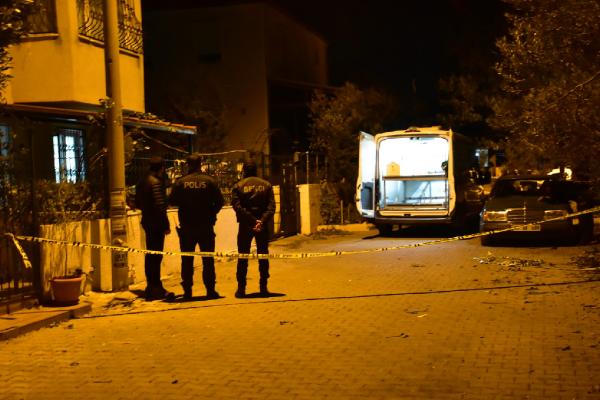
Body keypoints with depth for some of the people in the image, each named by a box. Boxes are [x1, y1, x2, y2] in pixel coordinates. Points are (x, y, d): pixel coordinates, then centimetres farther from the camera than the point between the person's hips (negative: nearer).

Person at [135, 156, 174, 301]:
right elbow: (160, 206, -20)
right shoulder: (156, 182, -15)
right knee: (156, 255, -6)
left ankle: (152, 287, 23)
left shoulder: (142, 182, 12)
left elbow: (138, 203, 18)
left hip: (147, 222, 9)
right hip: (156, 223, -9)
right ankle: (156, 289, -3)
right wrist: (166, 225, -15)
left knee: (150, 255, 15)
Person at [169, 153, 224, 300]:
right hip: (206, 226, 0)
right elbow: (219, 201, -5)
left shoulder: (181, 182, -5)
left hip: (186, 227, 0)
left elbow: (172, 200, -3)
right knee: (208, 259, 8)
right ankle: (210, 290, 6)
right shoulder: (209, 181, -5)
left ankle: (187, 290, 7)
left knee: (187, 260, 7)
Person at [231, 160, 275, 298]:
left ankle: (241, 288, 3)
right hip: (263, 226, 1)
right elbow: (271, 206, -7)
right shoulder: (266, 185, 5)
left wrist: (252, 220, -15)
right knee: (263, 256, 10)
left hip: (245, 226, -1)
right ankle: (263, 287, 9)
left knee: (243, 257, 6)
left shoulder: (238, 186, 0)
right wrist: (262, 221, -16)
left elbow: (237, 206, -12)